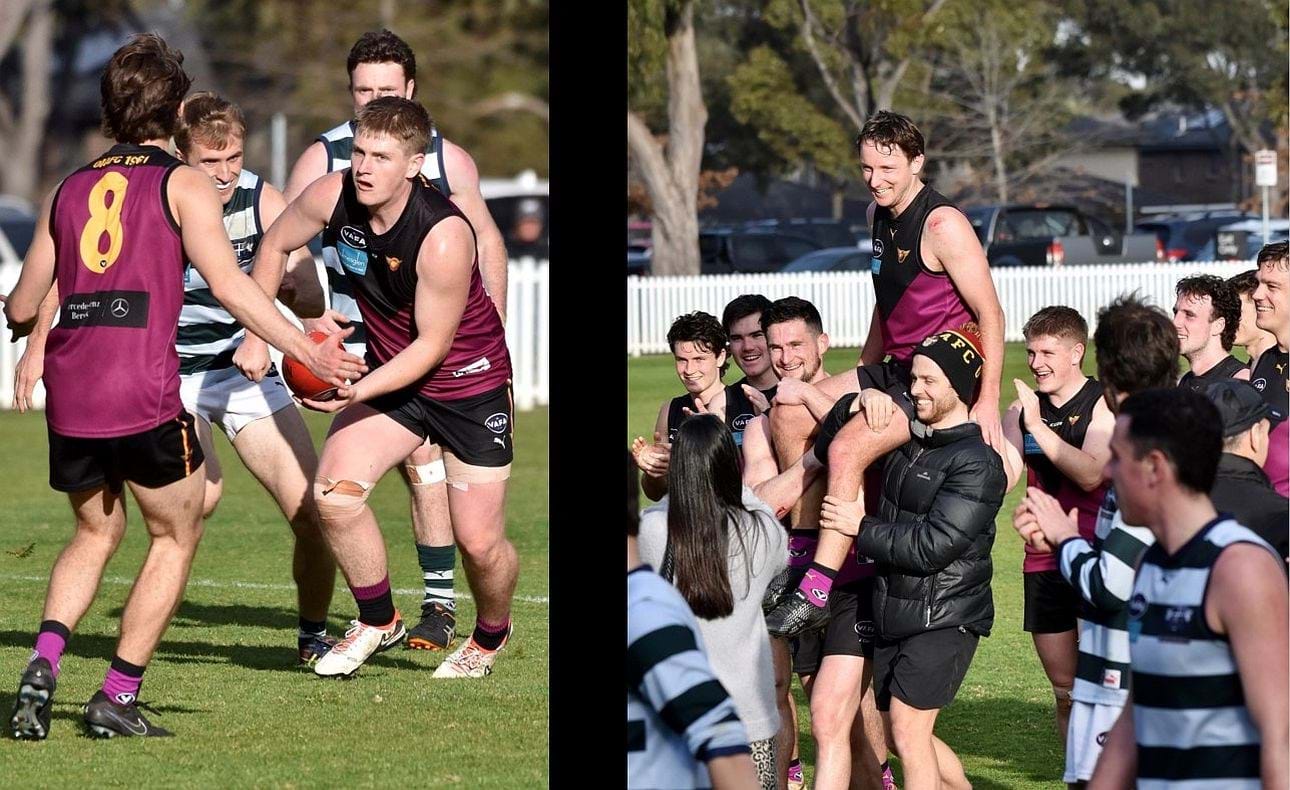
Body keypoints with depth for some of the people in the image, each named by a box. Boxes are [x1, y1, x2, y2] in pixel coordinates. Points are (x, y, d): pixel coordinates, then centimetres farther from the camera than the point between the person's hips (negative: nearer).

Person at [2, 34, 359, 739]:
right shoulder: (183, 184, 5)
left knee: (95, 533, 24)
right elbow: (226, 283, -8)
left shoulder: (67, 190, 18)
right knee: (176, 537, 15)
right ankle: (118, 697, 8)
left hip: (70, 390, 5)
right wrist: (307, 351, -7)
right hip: (144, 390, -5)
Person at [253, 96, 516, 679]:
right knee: (334, 492, -15)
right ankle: (377, 622, 8)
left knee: (480, 544, -4)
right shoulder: (333, 197, -15)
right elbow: (275, 244, 6)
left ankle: (490, 636, 29)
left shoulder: (444, 237, -31)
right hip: (390, 373, 5)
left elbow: (432, 344, -23)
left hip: (469, 384, -5)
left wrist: (358, 392, -31)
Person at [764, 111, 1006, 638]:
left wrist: (988, 401, -23)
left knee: (846, 449, -25)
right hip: (896, 370, 9)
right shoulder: (880, 214, 10)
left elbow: (990, 313, -18)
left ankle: (816, 593, -26)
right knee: (789, 416, 5)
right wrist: (863, 378, 22)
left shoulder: (942, 225, -17)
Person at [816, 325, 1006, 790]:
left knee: (908, 732, -14)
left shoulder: (978, 463, -16)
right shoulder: (909, 440, 9)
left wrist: (861, 527, -13)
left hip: (944, 617, -9)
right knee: (902, 734, 13)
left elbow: (931, 546, -22)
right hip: (895, 612, 9)